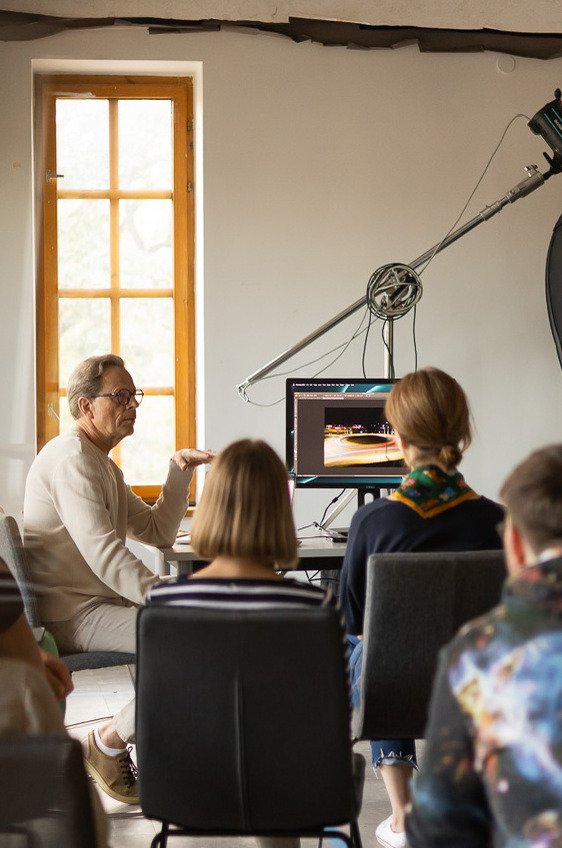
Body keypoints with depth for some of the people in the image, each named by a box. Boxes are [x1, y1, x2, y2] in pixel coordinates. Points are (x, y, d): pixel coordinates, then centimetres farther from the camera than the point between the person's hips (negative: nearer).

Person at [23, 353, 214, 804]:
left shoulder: (103, 465, 21)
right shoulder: (72, 457, -14)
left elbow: (159, 532, 22)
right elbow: (104, 553, -25)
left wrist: (180, 470, 10)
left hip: (100, 601, 10)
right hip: (74, 614, -10)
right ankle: (111, 742, -11)